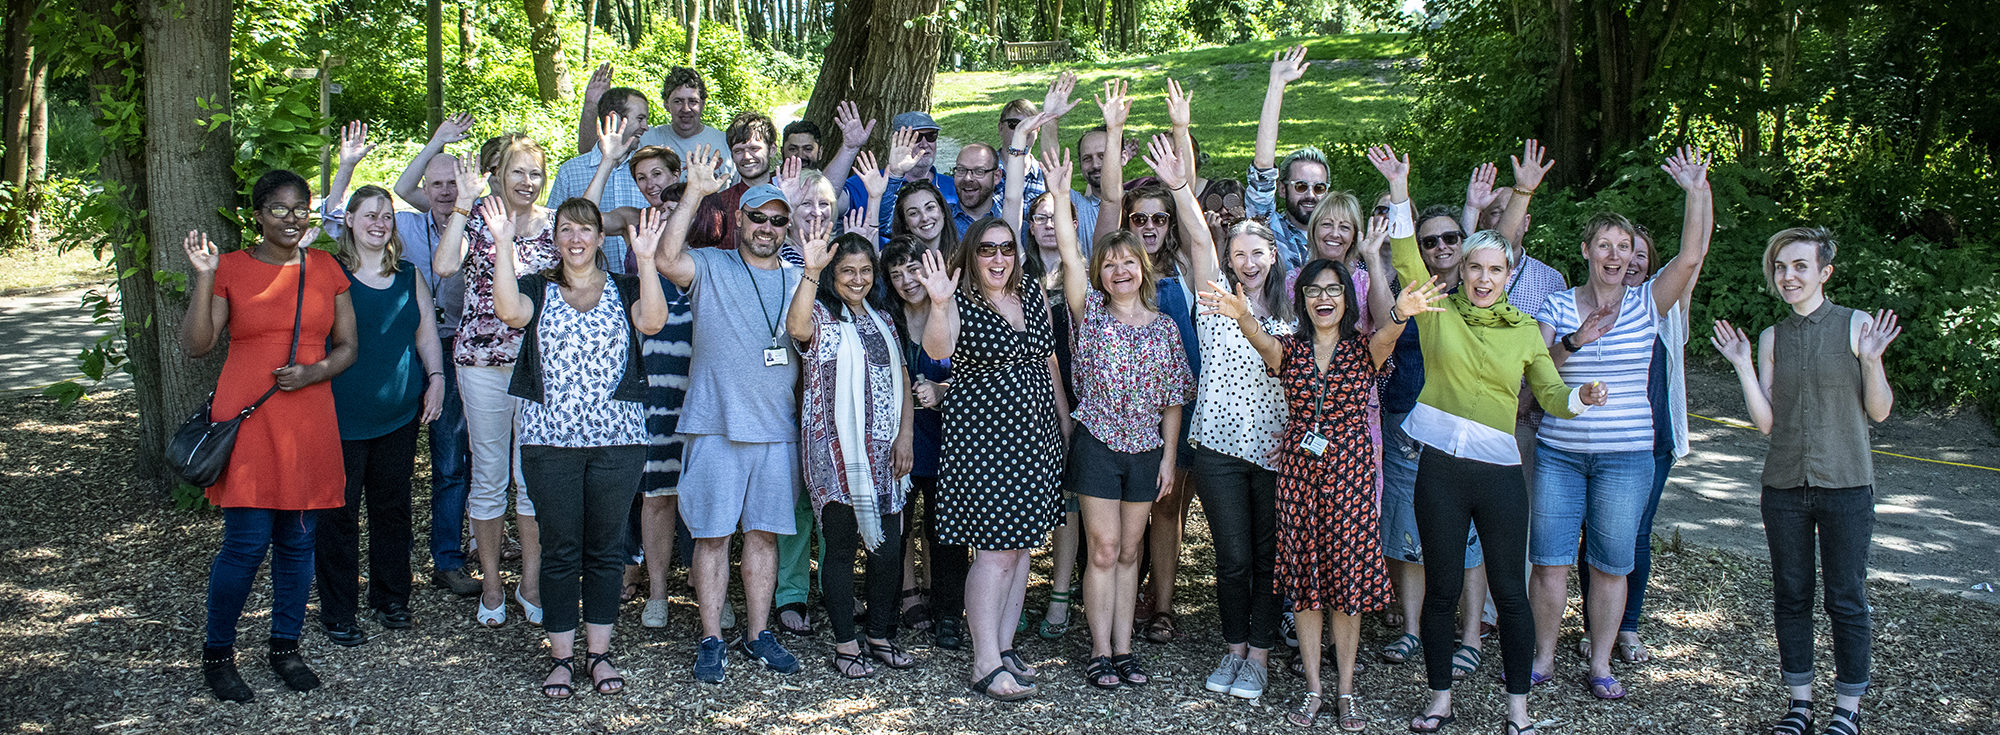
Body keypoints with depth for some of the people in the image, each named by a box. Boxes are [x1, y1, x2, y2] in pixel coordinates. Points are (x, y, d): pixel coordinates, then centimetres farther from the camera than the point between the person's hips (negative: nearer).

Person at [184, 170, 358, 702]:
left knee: (298, 542, 8)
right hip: (247, 419, -3)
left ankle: (286, 647, 24)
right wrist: (203, 277, -16)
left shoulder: (325, 268, 10)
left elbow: (347, 347, 11)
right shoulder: (231, 268, 1)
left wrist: (313, 372, -9)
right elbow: (196, 345, -6)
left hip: (308, 423, 3)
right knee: (247, 543, -7)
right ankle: (217, 654, 12)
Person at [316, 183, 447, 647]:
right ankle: (336, 612, 10)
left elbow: (426, 332, 15)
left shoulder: (409, 277, 11)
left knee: (392, 507, 12)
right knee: (339, 512, 1)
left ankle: (391, 599, 25)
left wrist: (436, 377, 3)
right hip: (344, 414, -4)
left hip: (400, 413, 4)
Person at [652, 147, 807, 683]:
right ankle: (711, 640, 9)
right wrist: (695, 193, -23)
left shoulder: (799, 280, 13)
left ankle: (758, 633, 20)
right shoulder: (710, 268, 1)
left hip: (778, 429, 4)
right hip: (716, 426, -3)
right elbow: (668, 260, -20)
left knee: (764, 532, 10)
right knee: (712, 533, 1)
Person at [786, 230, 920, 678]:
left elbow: (902, 380, 16)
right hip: (838, 453, -5)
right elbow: (796, 326, -29)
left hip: (885, 452, 5)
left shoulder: (882, 318, 15)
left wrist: (905, 435, 4)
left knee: (889, 547, 7)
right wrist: (811, 270, -39)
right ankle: (845, 645, 12)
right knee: (842, 547, 2)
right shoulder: (821, 317, -3)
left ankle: (881, 636, 23)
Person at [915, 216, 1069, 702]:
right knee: (997, 547, -8)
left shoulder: (1032, 296, 10)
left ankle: (1004, 646, 20)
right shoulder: (959, 302, -7)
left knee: (1022, 543, 10)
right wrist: (939, 305, -45)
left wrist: (1065, 420, 17)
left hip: (1036, 434, 7)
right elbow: (937, 350, -27)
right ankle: (986, 663, -2)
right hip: (983, 435, -6)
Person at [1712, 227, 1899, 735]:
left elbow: (1879, 411, -2)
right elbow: (1765, 422, 2)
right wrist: (1742, 366, -6)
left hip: (1845, 485, -3)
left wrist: (1872, 360, -17)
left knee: (1846, 599, 3)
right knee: (1790, 596, 9)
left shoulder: (1857, 325, -3)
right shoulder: (1772, 338, 6)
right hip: (1785, 486, 3)